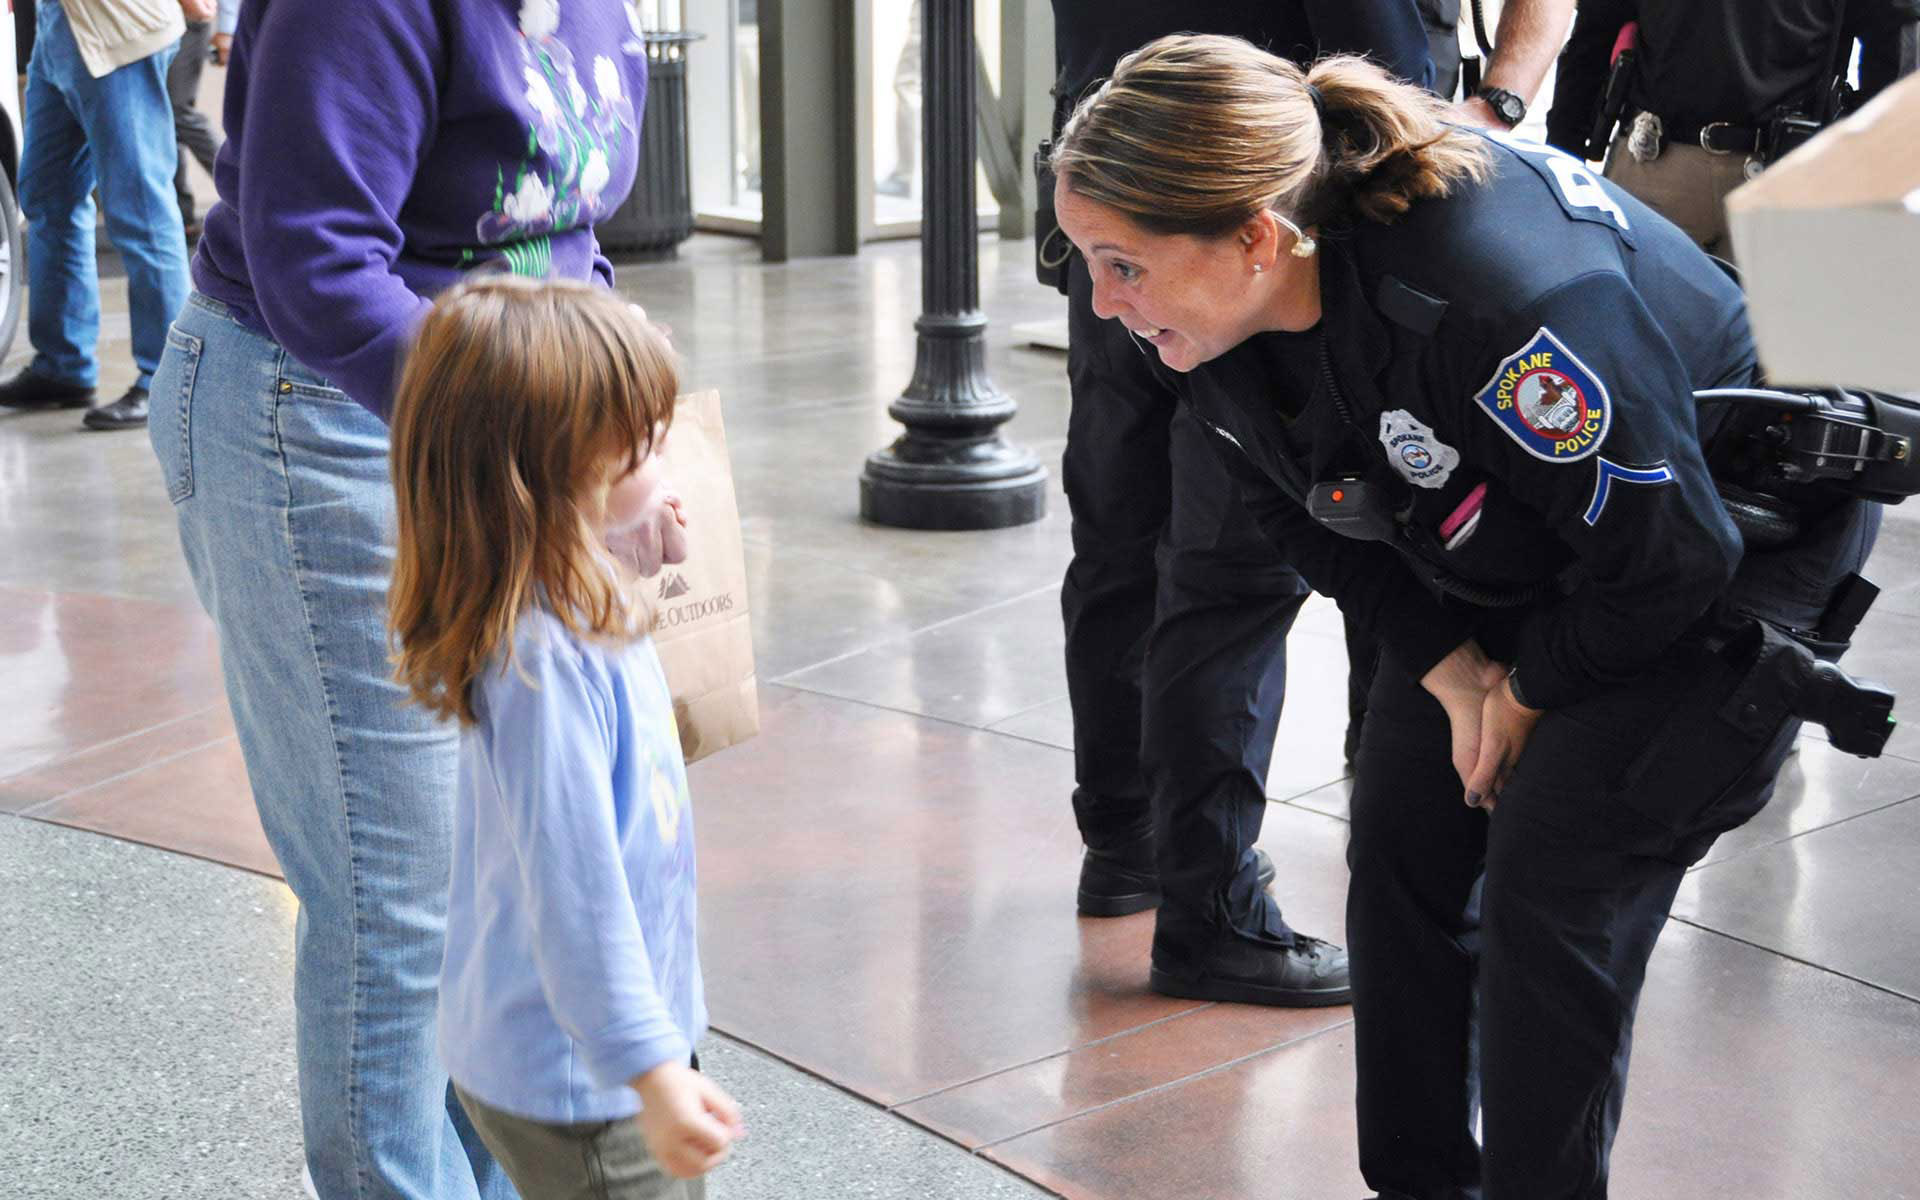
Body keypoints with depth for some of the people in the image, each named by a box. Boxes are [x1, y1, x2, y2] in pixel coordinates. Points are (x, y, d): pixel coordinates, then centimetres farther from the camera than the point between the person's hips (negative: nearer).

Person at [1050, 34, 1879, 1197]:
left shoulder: (1493, 302, -42)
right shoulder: (1204, 325, -18)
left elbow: (1664, 556, -29)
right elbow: (1307, 517, 1)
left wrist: (1532, 692, -12)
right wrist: (1452, 670, -7)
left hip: (1731, 538, -7)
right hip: (1509, 556, 7)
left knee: (1554, 877, -13)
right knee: (1406, 830, 4)